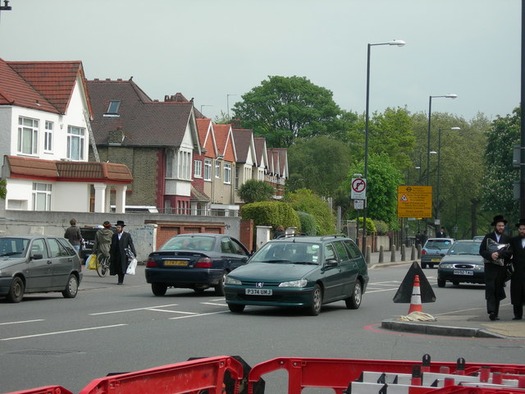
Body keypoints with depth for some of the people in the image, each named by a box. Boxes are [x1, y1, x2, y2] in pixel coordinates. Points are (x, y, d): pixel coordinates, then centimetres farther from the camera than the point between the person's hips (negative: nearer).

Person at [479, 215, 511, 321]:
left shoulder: (507, 238, 11)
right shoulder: (488, 237, 9)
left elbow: (509, 252, 1)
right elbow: (481, 251, 3)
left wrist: (499, 254, -16)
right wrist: (491, 255, -15)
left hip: (501, 267, 2)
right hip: (490, 267, -2)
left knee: (498, 291, 4)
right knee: (490, 289, -13)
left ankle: (495, 313, 11)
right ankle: (491, 311, -21)